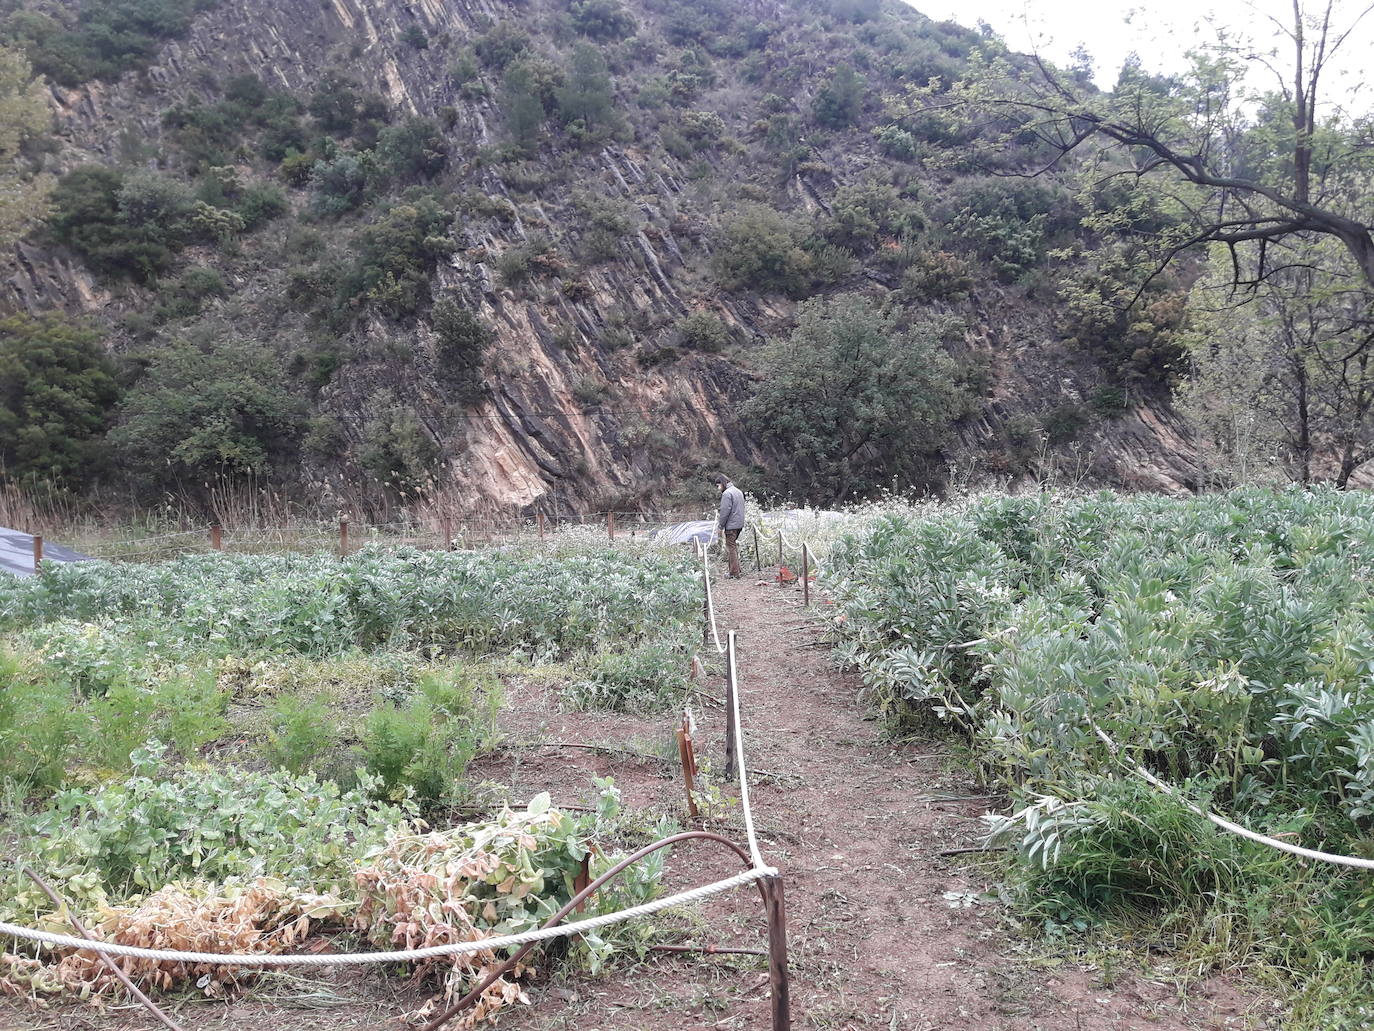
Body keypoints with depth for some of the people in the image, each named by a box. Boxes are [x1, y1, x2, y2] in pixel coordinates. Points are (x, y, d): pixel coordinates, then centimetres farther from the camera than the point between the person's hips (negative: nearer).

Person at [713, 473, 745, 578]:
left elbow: (725, 511, -18)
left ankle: (735, 574, 0)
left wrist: (721, 525, -5)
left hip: (731, 526, -9)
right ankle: (738, 570, 20)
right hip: (740, 524, 9)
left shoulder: (727, 493, -15)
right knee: (734, 547, 17)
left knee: (731, 549, -2)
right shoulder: (738, 491, 14)